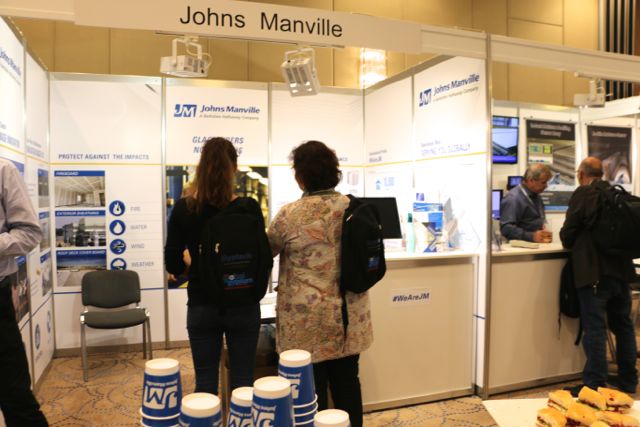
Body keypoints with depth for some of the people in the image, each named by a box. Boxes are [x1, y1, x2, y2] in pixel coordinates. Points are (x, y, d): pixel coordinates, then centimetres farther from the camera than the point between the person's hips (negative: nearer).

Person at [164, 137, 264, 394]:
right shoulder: (248, 208, -11)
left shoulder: (183, 209, -6)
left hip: (201, 306, 1)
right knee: (242, 380, 11)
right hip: (242, 305, -1)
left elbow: (173, 265, -2)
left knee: (205, 381, 13)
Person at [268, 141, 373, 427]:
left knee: (311, 391, 9)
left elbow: (265, 251, 4)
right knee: (347, 384, 16)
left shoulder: (291, 214, -13)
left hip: (308, 319, -4)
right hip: (349, 316, 5)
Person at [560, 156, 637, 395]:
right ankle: (628, 382, 29)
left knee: (595, 328, -3)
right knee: (623, 325, 17)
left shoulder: (583, 194, -8)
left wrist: (571, 245, 12)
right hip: (621, 268, 7)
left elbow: (568, 234, -9)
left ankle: (595, 386, 1)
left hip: (593, 271, -7)